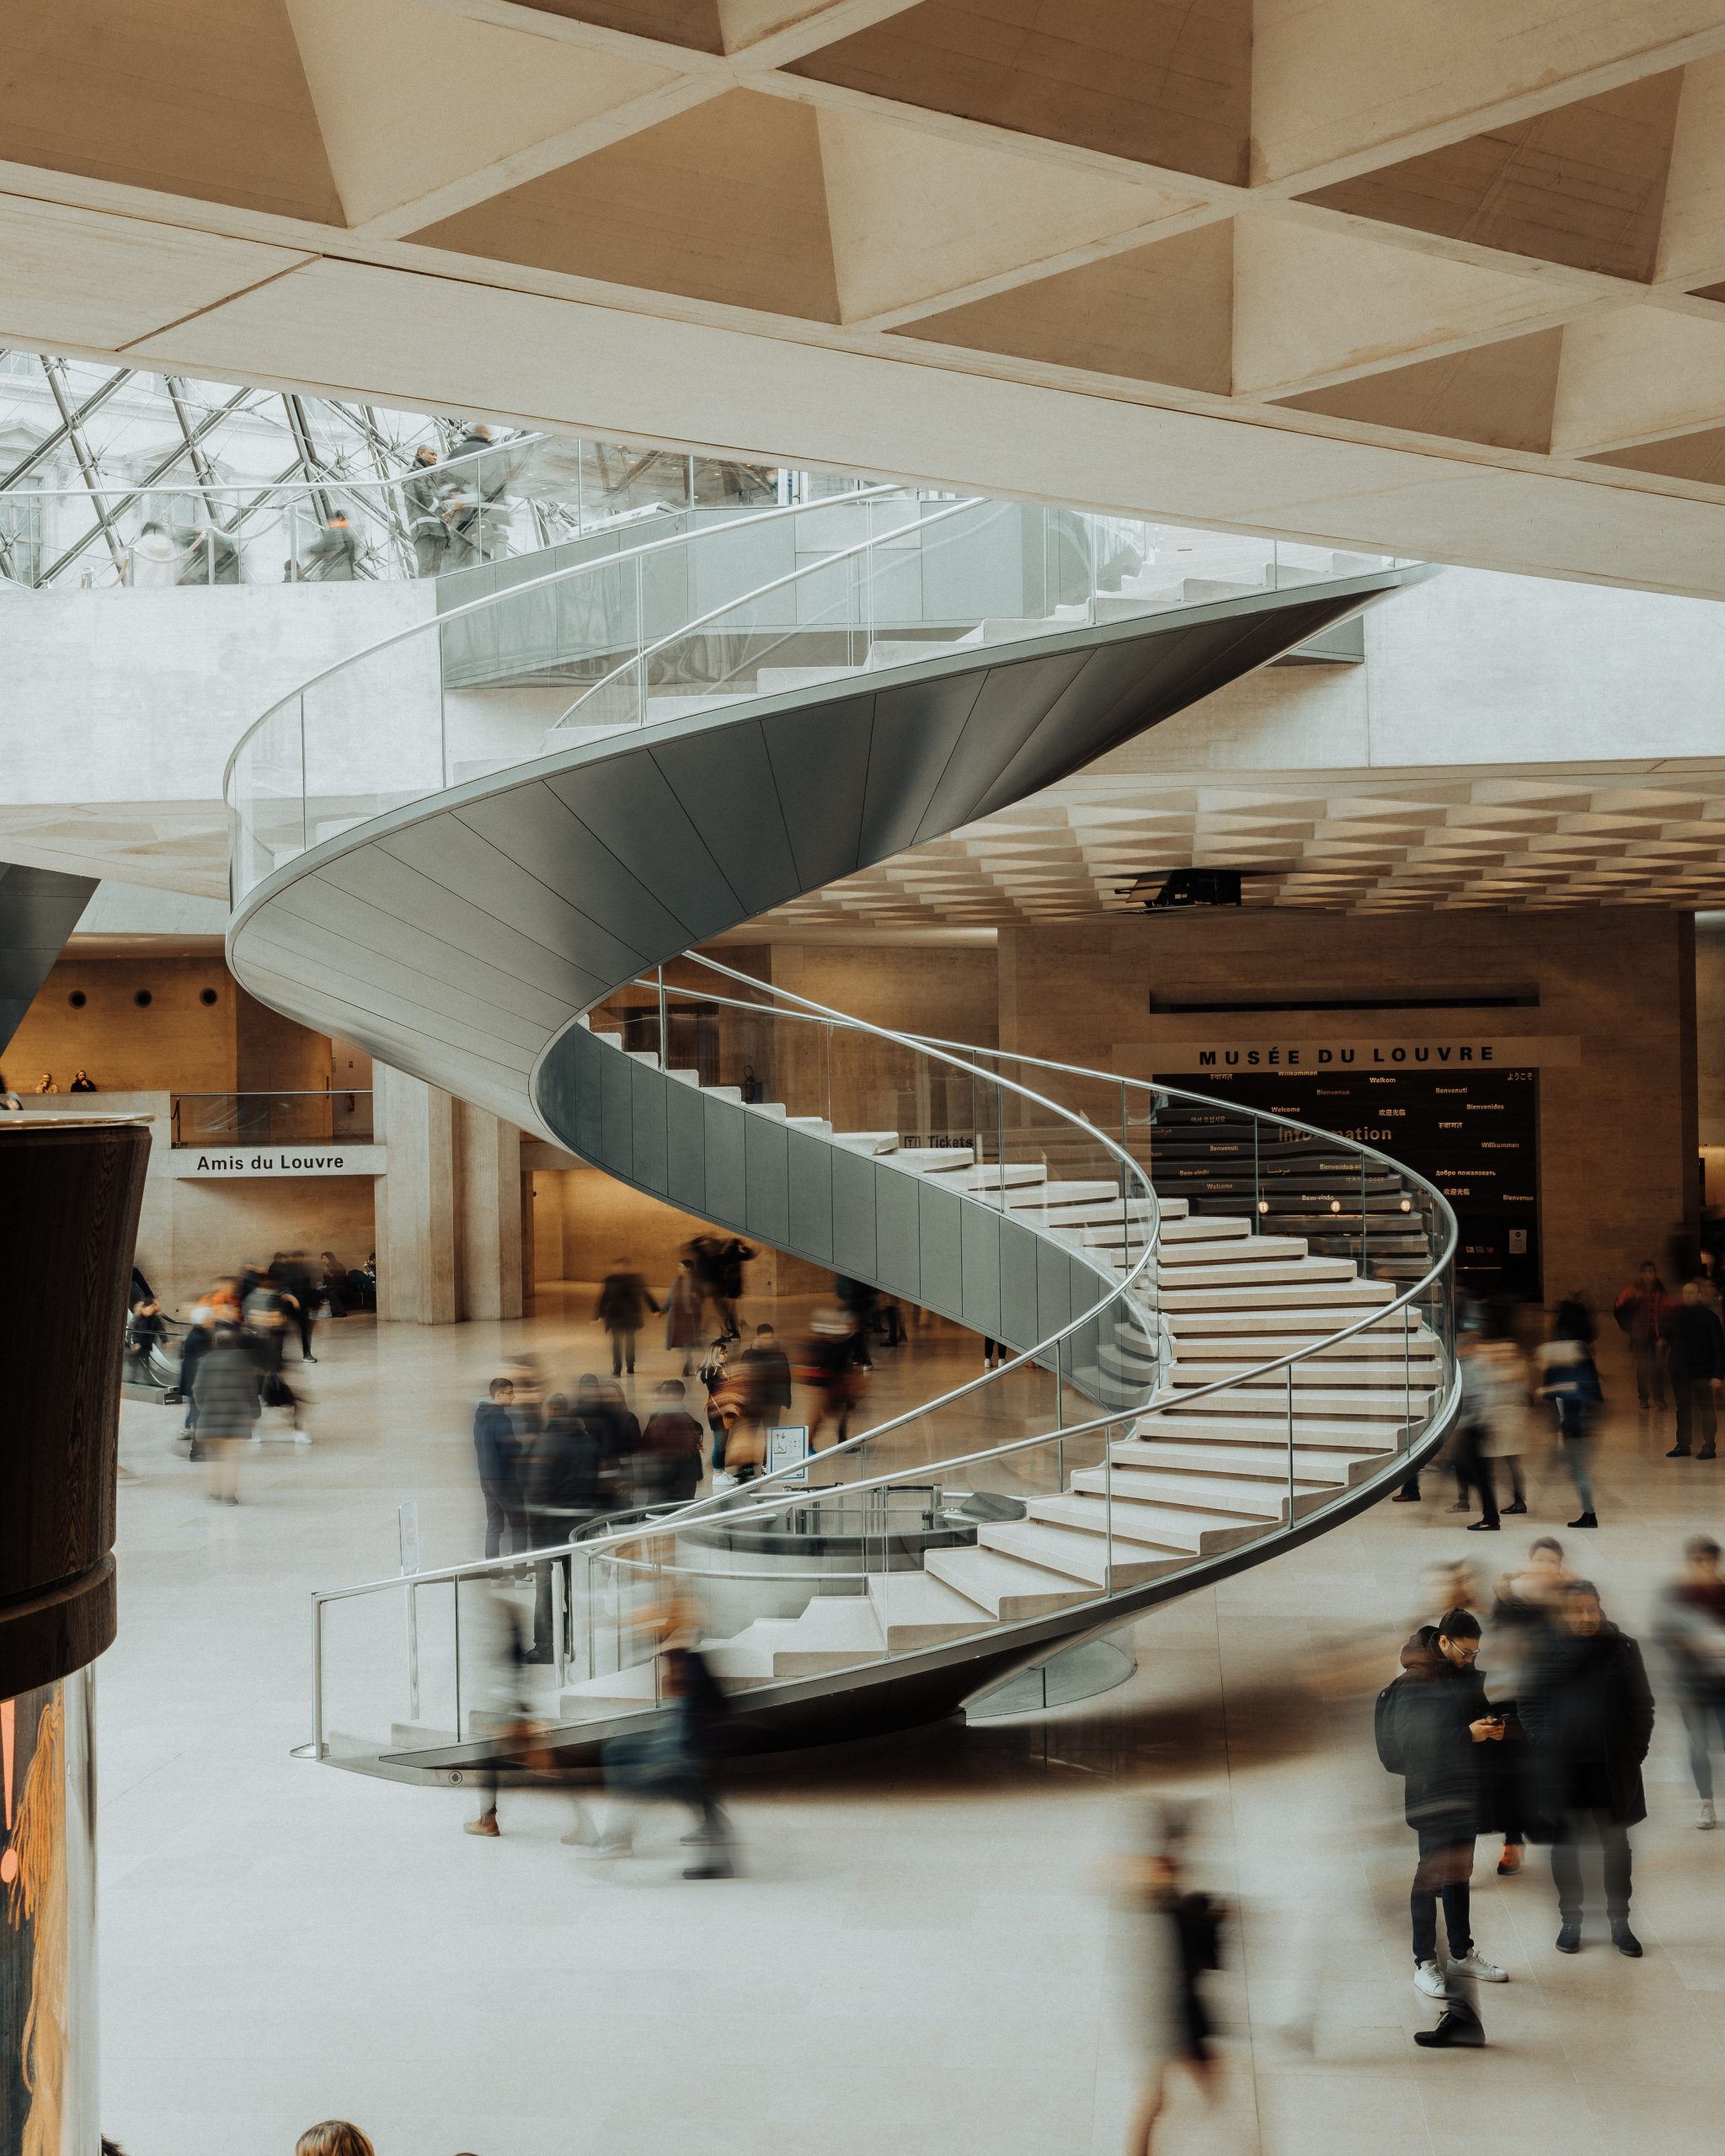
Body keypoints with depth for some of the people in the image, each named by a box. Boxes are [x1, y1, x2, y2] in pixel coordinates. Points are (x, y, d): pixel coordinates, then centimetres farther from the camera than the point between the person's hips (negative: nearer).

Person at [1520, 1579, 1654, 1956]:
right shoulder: (1546, 1649, -3)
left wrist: (1635, 1752, -3)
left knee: (1617, 1845, 8)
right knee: (1564, 1845, 9)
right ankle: (1570, 1920, 21)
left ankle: (1620, 1922, 20)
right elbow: (1529, 1703, 2)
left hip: (1612, 1769, 1)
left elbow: (1642, 1705, 3)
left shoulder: (1622, 1648, 0)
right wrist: (1540, 1747, -5)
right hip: (1559, 1769, 0)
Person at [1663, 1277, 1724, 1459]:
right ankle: (1683, 1445, 16)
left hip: (1702, 1371, -5)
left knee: (1705, 1408, 0)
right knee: (1682, 1409, 9)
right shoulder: (1675, 1314, 6)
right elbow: (1664, 1334, 18)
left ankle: (1709, 1447, 4)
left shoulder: (1709, 1316, -7)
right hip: (1680, 1370, 5)